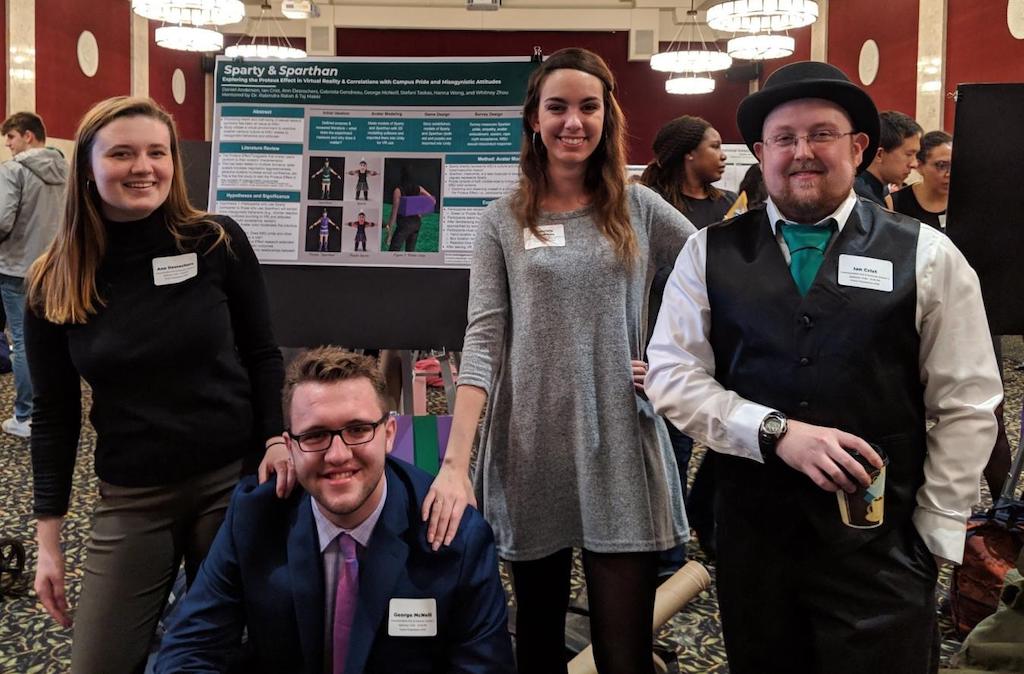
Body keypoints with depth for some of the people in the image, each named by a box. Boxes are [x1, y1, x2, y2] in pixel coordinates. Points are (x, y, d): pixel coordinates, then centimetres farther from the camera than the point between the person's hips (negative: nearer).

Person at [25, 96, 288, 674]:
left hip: (235, 480, -1)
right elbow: (54, 415, 4)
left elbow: (262, 355, 3)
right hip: (131, 499, 1)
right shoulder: (55, 281, -2)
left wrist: (277, 439, -12)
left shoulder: (218, 242, -6)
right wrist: (49, 537, 3)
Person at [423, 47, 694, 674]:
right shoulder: (504, 220, 3)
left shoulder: (640, 209, 4)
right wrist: (455, 462, -13)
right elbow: (484, 339, -5)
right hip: (532, 450, 1)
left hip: (622, 449, 0)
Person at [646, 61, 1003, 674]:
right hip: (752, 533, 2)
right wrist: (778, 432, -15)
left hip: (880, 542, -1)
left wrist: (935, 537, -2)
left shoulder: (928, 256, 0)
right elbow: (673, 376, -2)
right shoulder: (709, 253, 3)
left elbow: (966, 409, 0)